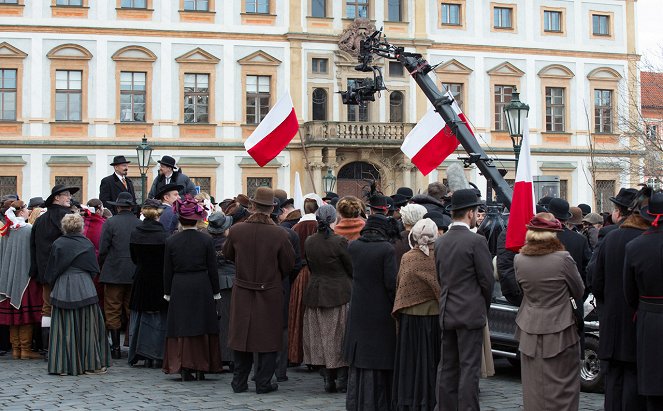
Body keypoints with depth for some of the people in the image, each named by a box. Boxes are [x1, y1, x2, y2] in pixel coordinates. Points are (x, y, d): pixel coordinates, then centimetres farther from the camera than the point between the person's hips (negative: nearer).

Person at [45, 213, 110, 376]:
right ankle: (90, 364, 5)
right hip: (85, 289, 0)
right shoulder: (87, 244, -1)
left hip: (62, 291, 0)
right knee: (87, 327, 5)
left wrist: (54, 285, 20)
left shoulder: (57, 244, -2)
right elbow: (94, 270, 6)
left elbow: (51, 271, 4)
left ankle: (63, 365, 4)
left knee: (64, 329, 4)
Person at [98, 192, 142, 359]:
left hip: (114, 273, -3)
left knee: (113, 311, 4)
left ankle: (116, 347, 3)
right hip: (135, 274, 3)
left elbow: (103, 250, -7)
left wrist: (102, 268, 8)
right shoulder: (140, 224, 1)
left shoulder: (110, 223, -7)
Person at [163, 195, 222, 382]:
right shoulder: (206, 239, -5)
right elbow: (213, 268, -2)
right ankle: (200, 369, 9)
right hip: (202, 288, -1)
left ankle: (184, 369, 3)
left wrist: (167, 292, 13)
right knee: (202, 328, 7)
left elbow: (168, 270, 3)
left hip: (179, 289, 1)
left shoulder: (171, 241, -2)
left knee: (182, 328, 6)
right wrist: (215, 292, 7)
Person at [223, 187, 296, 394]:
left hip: (242, 293, 2)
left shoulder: (236, 231, -11)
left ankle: (239, 382, 20)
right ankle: (264, 383, 11)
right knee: (268, 337, 9)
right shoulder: (279, 234, -16)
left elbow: (227, 254, 8)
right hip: (270, 292, -2)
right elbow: (288, 265, -5)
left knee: (242, 335, 13)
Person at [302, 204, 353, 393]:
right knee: (339, 336, 4)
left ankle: (327, 379, 11)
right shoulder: (340, 241, -16)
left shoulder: (309, 241, -2)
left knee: (321, 337, 10)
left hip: (316, 291, 4)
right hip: (340, 294, -4)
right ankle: (342, 380, 6)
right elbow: (352, 268, -7)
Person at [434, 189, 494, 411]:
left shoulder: (440, 242, 7)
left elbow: (440, 278, 10)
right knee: (469, 368, -3)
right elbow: (487, 279, -8)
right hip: (471, 313, -6)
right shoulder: (476, 241, -12)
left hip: (446, 312, 6)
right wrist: (485, 305, 8)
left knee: (447, 367, 11)